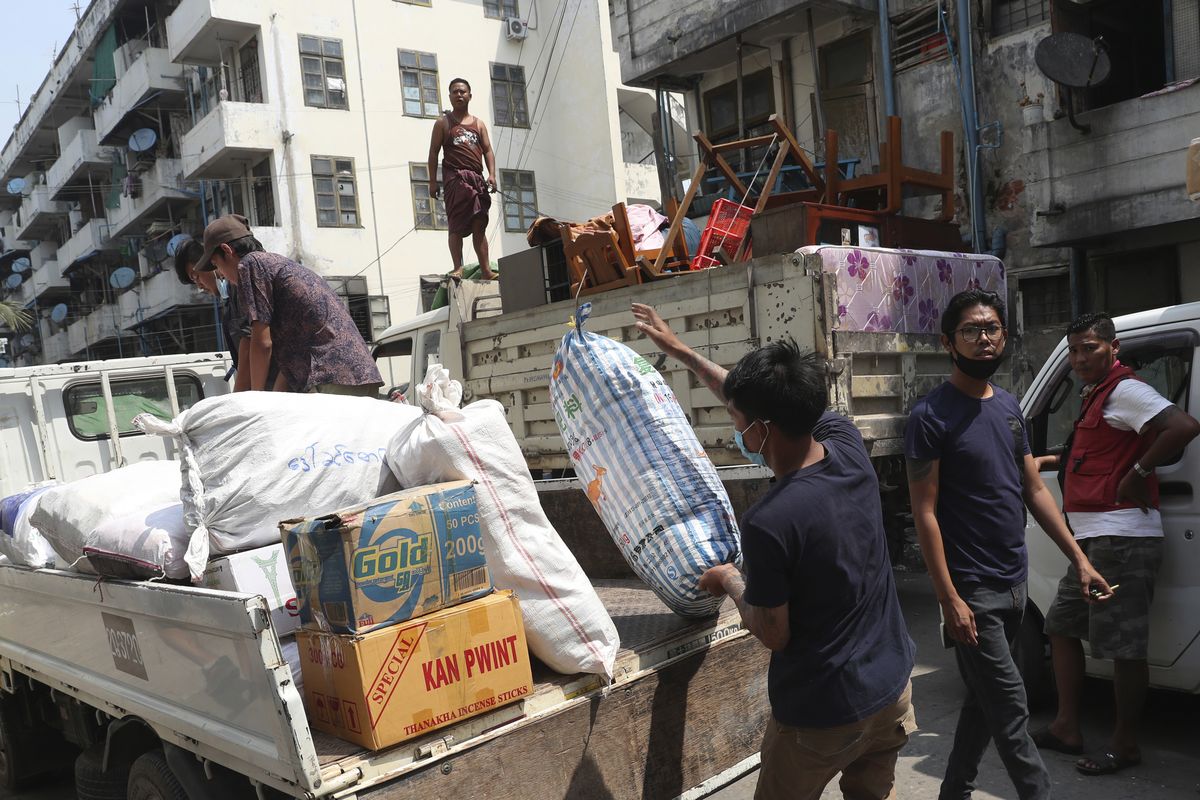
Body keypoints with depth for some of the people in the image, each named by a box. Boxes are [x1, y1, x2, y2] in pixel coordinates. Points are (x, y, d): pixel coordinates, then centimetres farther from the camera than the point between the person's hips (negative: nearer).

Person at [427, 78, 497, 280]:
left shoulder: (478, 123, 18)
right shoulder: (443, 122, 8)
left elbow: (487, 150, 13)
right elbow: (434, 152, 4)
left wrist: (492, 174, -3)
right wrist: (433, 181, -5)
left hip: (477, 178, 4)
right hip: (455, 177, -4)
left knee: (479, 225, 3)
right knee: (457, 225, -9)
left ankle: (486, 270, 2)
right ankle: (458, 267, -11)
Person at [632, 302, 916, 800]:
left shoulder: (767, 524, -30)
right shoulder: (847, 443, -10)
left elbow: (774, 635, -17)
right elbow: (766, 403, 5)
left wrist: (730, 582, 1)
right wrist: (679, 349, 12)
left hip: (823, 713, -6)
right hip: (893, 687, 6)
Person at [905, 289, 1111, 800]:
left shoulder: (1009, 407, 10)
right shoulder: (932, 416, -13)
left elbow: (1034, 490, 14)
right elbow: (925, 513, -15)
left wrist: (1079, 559, 9)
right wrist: (949, 599, -19)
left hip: (1014, 582, 8)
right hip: (972, 589, -8)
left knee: (984, 701, 17)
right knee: (1010, 710, -2)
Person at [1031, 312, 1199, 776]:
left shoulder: (1125, 390, -12)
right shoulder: (1096, 396, 19)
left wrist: (1138, 472, -21)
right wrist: (1053, 461, 28)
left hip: (1121, 537, -11)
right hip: (1092, 539, 11)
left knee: (1123, 645, -3)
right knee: (1062, 625, 15)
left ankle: (1125, 745, 9)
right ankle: (1067, 728, 23)